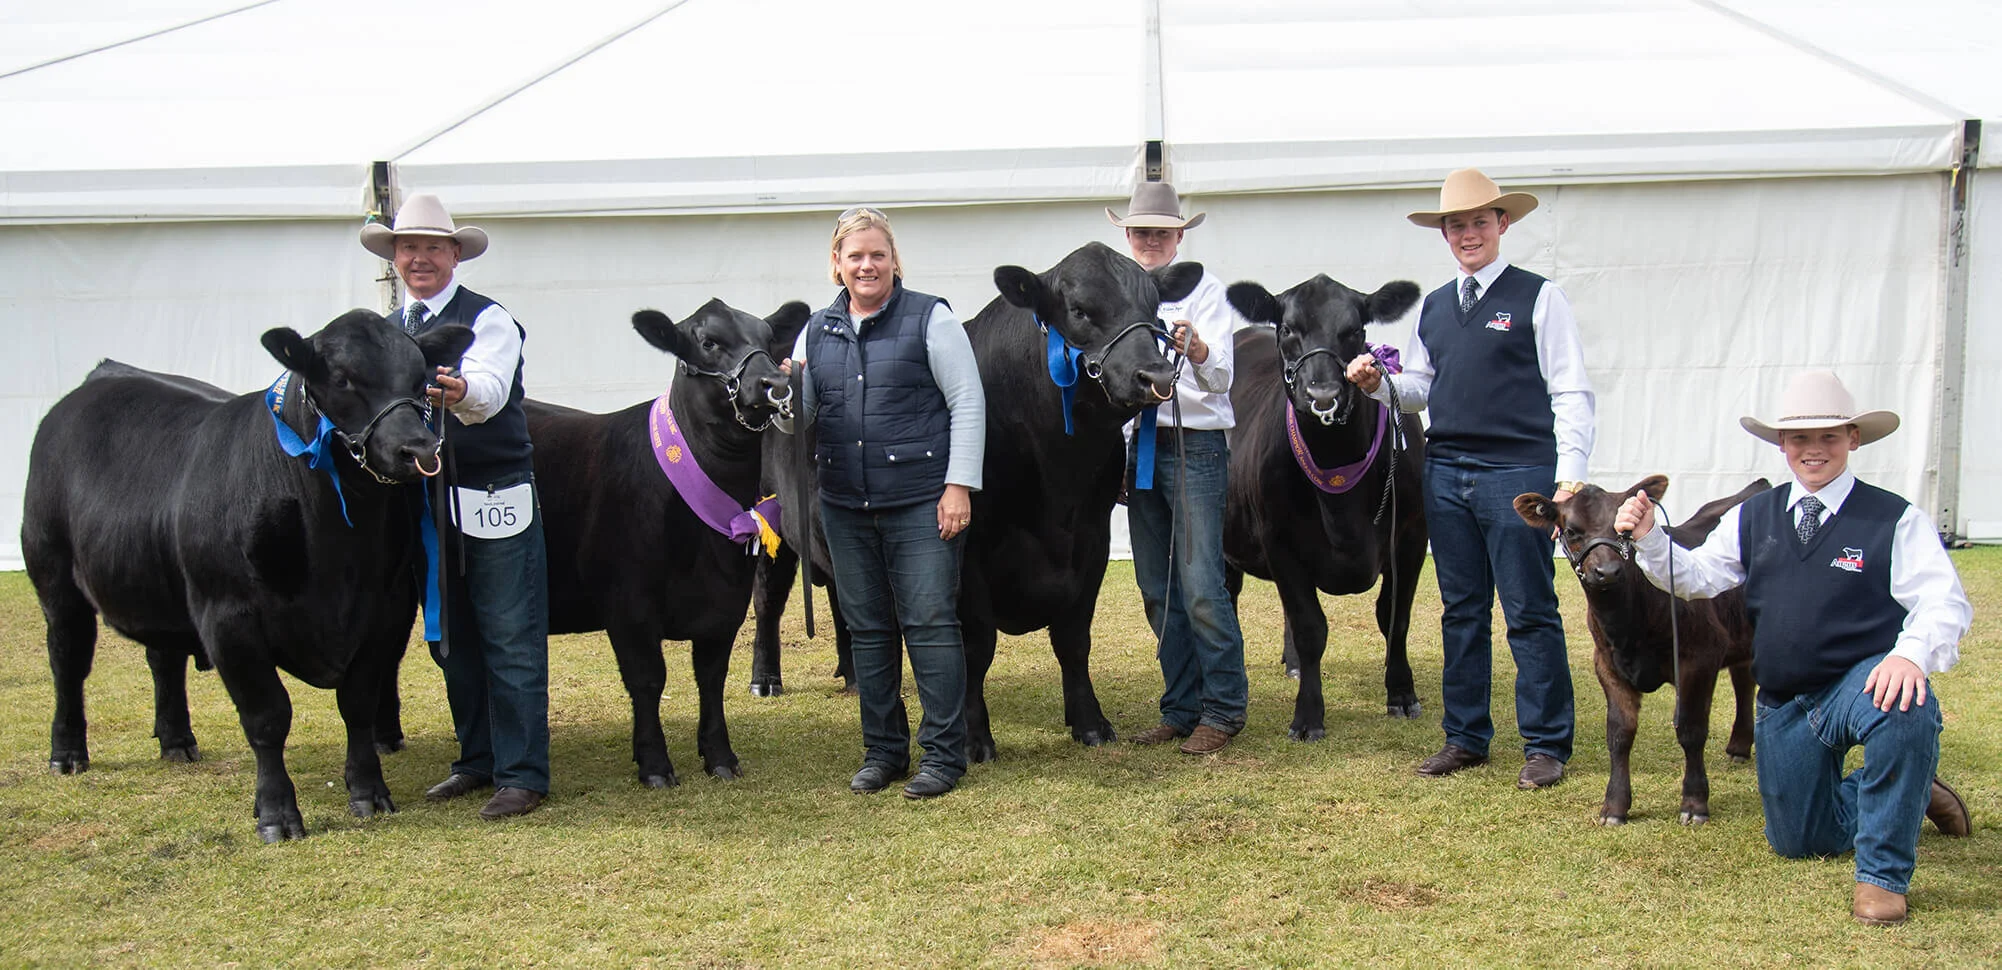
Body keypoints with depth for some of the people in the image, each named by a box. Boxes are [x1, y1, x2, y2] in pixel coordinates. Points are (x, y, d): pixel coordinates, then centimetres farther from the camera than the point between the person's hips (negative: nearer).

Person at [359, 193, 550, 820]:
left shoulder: (488, 320, -6)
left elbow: (488, 390, -26)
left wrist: (459, 391, -47)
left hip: (494, 504, -6)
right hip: (424, 503, 7)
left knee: (512, 642, -3)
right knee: (451, 639, 14)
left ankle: (523, 774, 2)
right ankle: (477, 760, 26)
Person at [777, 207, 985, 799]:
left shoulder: (929, 318, -1)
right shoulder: (817, 331, 11)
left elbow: (968, 402, -5)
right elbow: (797, 421, 11)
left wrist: (959, 485, -12)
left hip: (921, 503, -5)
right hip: (845, 505, 5)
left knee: (931, 622, -3)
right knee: (867, 629, 11)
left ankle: (944, 755, 5)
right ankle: (882, 751, 21)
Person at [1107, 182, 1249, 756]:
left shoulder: (1203, 288, -2)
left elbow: (1220, 376, -14)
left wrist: (1197, 349, -36)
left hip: (1196, 446, -6)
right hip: (1138, 445, 6)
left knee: (1201, 585, -9)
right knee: (1157, 590, 8)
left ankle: (1223, 710, 1)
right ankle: (1182, 708, 17)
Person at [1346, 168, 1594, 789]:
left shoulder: (1538, 297, -1)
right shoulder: (1435, 307, 16)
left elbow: (1570, 393, -5)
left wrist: (1570, 475, -13)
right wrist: (1379, 384, -1)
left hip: (1518, 472, -5)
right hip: (1445, 472, 6)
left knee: (1530, 612, -1)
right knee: (1462, 610, 11)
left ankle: (1545, 745, 8)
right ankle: (1465, 737, 20)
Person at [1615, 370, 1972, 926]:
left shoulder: (1894, 520, -6)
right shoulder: (1754, 517, 8)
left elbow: (1943, 603, -14)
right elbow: (1694, 578, 5)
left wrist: (1912, 654, -35)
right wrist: (1649, 540, -15)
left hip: (1862, 682, -5)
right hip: (1783, 708, 5)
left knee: (1907, 710, -41)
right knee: (1798, 843, 12)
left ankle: (1883, 875, -21)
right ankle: (1912, 795, 42)